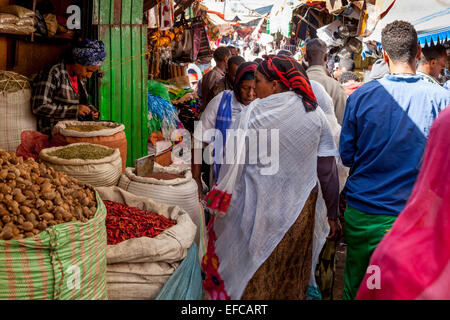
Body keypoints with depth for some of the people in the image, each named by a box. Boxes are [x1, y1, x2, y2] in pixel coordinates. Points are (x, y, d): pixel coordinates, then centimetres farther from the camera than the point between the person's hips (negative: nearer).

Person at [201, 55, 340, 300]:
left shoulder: (251, 115, -12)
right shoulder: (315, 114, -1)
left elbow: (232, 168, -9)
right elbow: (327, 170, 1)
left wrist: (221, 203, 3)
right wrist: (333, 212, 11)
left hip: (260, 209, -3)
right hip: (301, 211, 4)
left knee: (255, 276, 12)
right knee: (293, 277, 18)